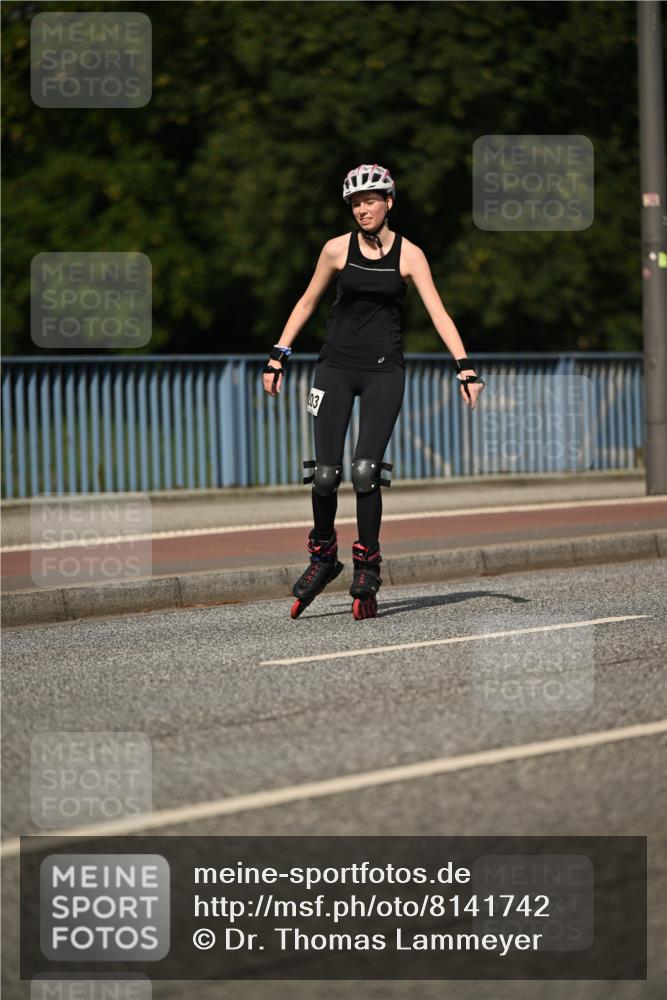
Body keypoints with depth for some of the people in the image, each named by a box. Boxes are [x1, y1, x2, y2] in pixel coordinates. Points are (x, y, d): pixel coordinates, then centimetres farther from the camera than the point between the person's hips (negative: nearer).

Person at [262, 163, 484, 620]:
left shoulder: (409, 254, -3)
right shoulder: (337, 249, 1)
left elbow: (438, 312, -8)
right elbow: (307, 302, 12)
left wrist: (465, 367, -17)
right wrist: (278, 356, 8)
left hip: (384, 369, -1)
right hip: (336, 365, 1)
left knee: (366, 470, -14)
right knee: (324, 474, -4)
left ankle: (368, 566, -1)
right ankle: (323, 555, 19)